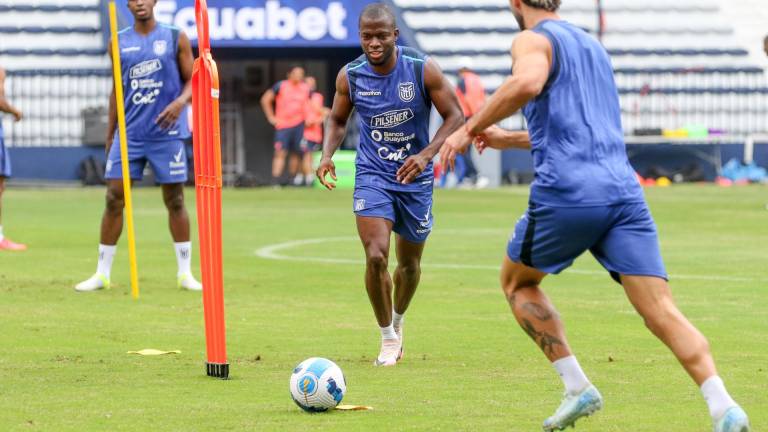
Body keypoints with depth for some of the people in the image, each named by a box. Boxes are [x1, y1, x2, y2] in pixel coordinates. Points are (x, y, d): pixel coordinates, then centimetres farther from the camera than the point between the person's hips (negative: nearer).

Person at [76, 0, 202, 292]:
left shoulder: (175, 38, 1)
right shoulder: (119, 43, 8)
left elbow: (192, 80, 3)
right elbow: (117, 89, 15)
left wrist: (180, 102, -18)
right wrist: (110, 134, 14)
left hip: (166, 133, -2)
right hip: (128, 134, 2)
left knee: (175, 200, 2)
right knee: (114, 199, -3)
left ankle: (185, 273, 10)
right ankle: (102, 273, 4)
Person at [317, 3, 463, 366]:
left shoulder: (423, 70, -15)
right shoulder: (350, 76, -8)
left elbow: (455, 117, -10)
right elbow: (338, 120, 9)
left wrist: (426, 155, -25)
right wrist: (327, 154, -11)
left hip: (415, 177, 0)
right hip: (372, 176, 0)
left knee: (409, 263, 13)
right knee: (376, 256, -18)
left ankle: (397, 321, 44)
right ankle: (388, 337, 2)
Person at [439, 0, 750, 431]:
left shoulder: (534, 40, 4)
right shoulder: (592, 45, 28)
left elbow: (527, 83, -22)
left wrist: (471, 128, -11)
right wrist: (508, 139, 48)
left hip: (567, 195, -6)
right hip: (625, 193, 6)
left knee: (517, 283, 22)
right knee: (662, 313, -6)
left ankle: (578, 388, 10)